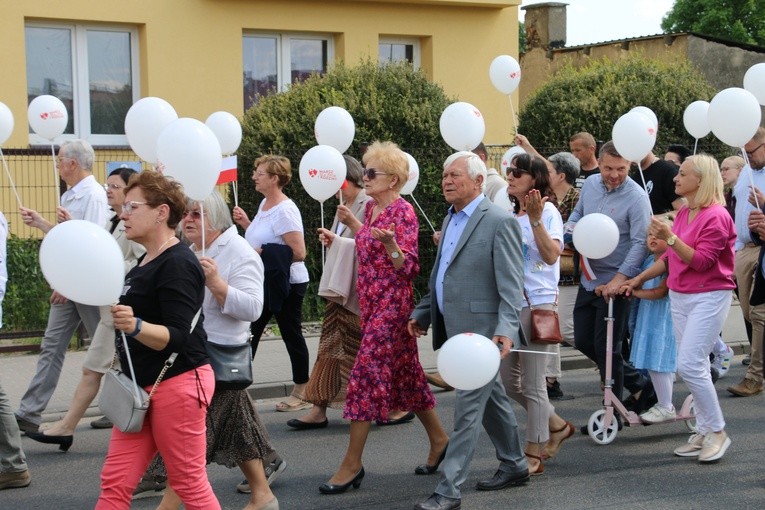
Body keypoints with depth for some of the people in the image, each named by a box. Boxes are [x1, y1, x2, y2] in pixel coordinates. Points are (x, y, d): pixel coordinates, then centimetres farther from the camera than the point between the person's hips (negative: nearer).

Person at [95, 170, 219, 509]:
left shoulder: (177, 264, -17)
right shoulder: (146, 261, 14)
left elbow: (176, 337, -26)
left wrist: (135, 327, -39)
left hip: (178, 383, -10)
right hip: (142, 385, 10)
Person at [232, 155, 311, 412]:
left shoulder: (285, 210, -19)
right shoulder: (265, 204, 10)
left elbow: (298, 252, -25)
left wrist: (263, 254, -22)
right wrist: (246, 223, 8)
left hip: (287, 284, -9)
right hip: (265, 283, 9)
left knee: (291, 335, 2)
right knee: (251, 332, 8)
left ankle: (301, 393, 14)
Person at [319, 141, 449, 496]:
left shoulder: (403, 211, -14)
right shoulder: (371, 208, 10)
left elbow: (410, 267, -18)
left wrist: (391, 243, -34)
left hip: (392, 303, -9)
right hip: (370, 302, 9)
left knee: (366, 374, -9)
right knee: (404, 374, 15)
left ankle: (352, 464, -3)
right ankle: (439, 439, 28)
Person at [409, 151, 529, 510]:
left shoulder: (500, 222, -13)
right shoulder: (450, 220, 14)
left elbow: (511, 284, -18)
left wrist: (506, 329, -28)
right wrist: (422, 313, 14)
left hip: (482, 330, -9)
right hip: (455, 329, 9)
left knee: (467, 410, -7)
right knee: (491, 400, 19)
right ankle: (514, 465, 34)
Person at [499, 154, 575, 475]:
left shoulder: (548, 212, -9)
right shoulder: (510, 215, 12)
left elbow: (551, 255, -22)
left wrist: (535, 219, -28)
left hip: (538, 304, -8)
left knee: (532, 384, -1)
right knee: (508, 381, 12)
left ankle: (533, 456, 11)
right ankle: (557, 426, 31)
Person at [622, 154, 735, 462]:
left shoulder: (716, 216, -13)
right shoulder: (683, 214, 12)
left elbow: (701, 261, -19)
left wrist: (670, 238, -25)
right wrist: (639, 278, 18)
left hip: (709, 297, -8)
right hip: (679, 296, 8)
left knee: (689, 365, -13)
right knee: (694, 367, 8)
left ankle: (717, 431, 0)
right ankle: (704, 433, 14)